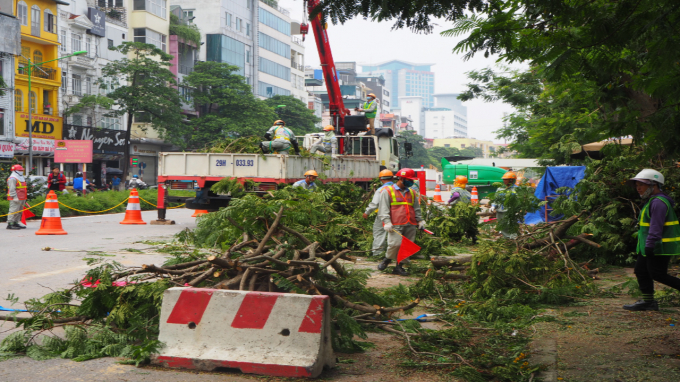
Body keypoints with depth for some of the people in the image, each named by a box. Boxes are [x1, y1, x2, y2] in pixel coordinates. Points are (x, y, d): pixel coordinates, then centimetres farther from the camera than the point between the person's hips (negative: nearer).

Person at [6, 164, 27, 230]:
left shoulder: (21, 178, 22)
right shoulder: (12, 179, -11)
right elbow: (12, 189, -19)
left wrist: (24, 198, 27)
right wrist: (15, 197, -25)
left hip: (21, 198, 10)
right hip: (15, 199, -10)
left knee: (19, 212, 12)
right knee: (13, 211, -11)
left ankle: (16, 223, 19)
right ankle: (10, 224, -11)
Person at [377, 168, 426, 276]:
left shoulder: (412, 193, 22)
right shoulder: (388, 191, 3)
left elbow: (417, 209, 28)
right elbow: (383, 209, -2)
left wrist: (420, 221, 18)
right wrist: (387, 222, -12)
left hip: (410, 226, 6)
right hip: (396, 225, -6)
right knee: (395, 244, -17)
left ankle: (399, 266, 13)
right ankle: (387, 259, 9)